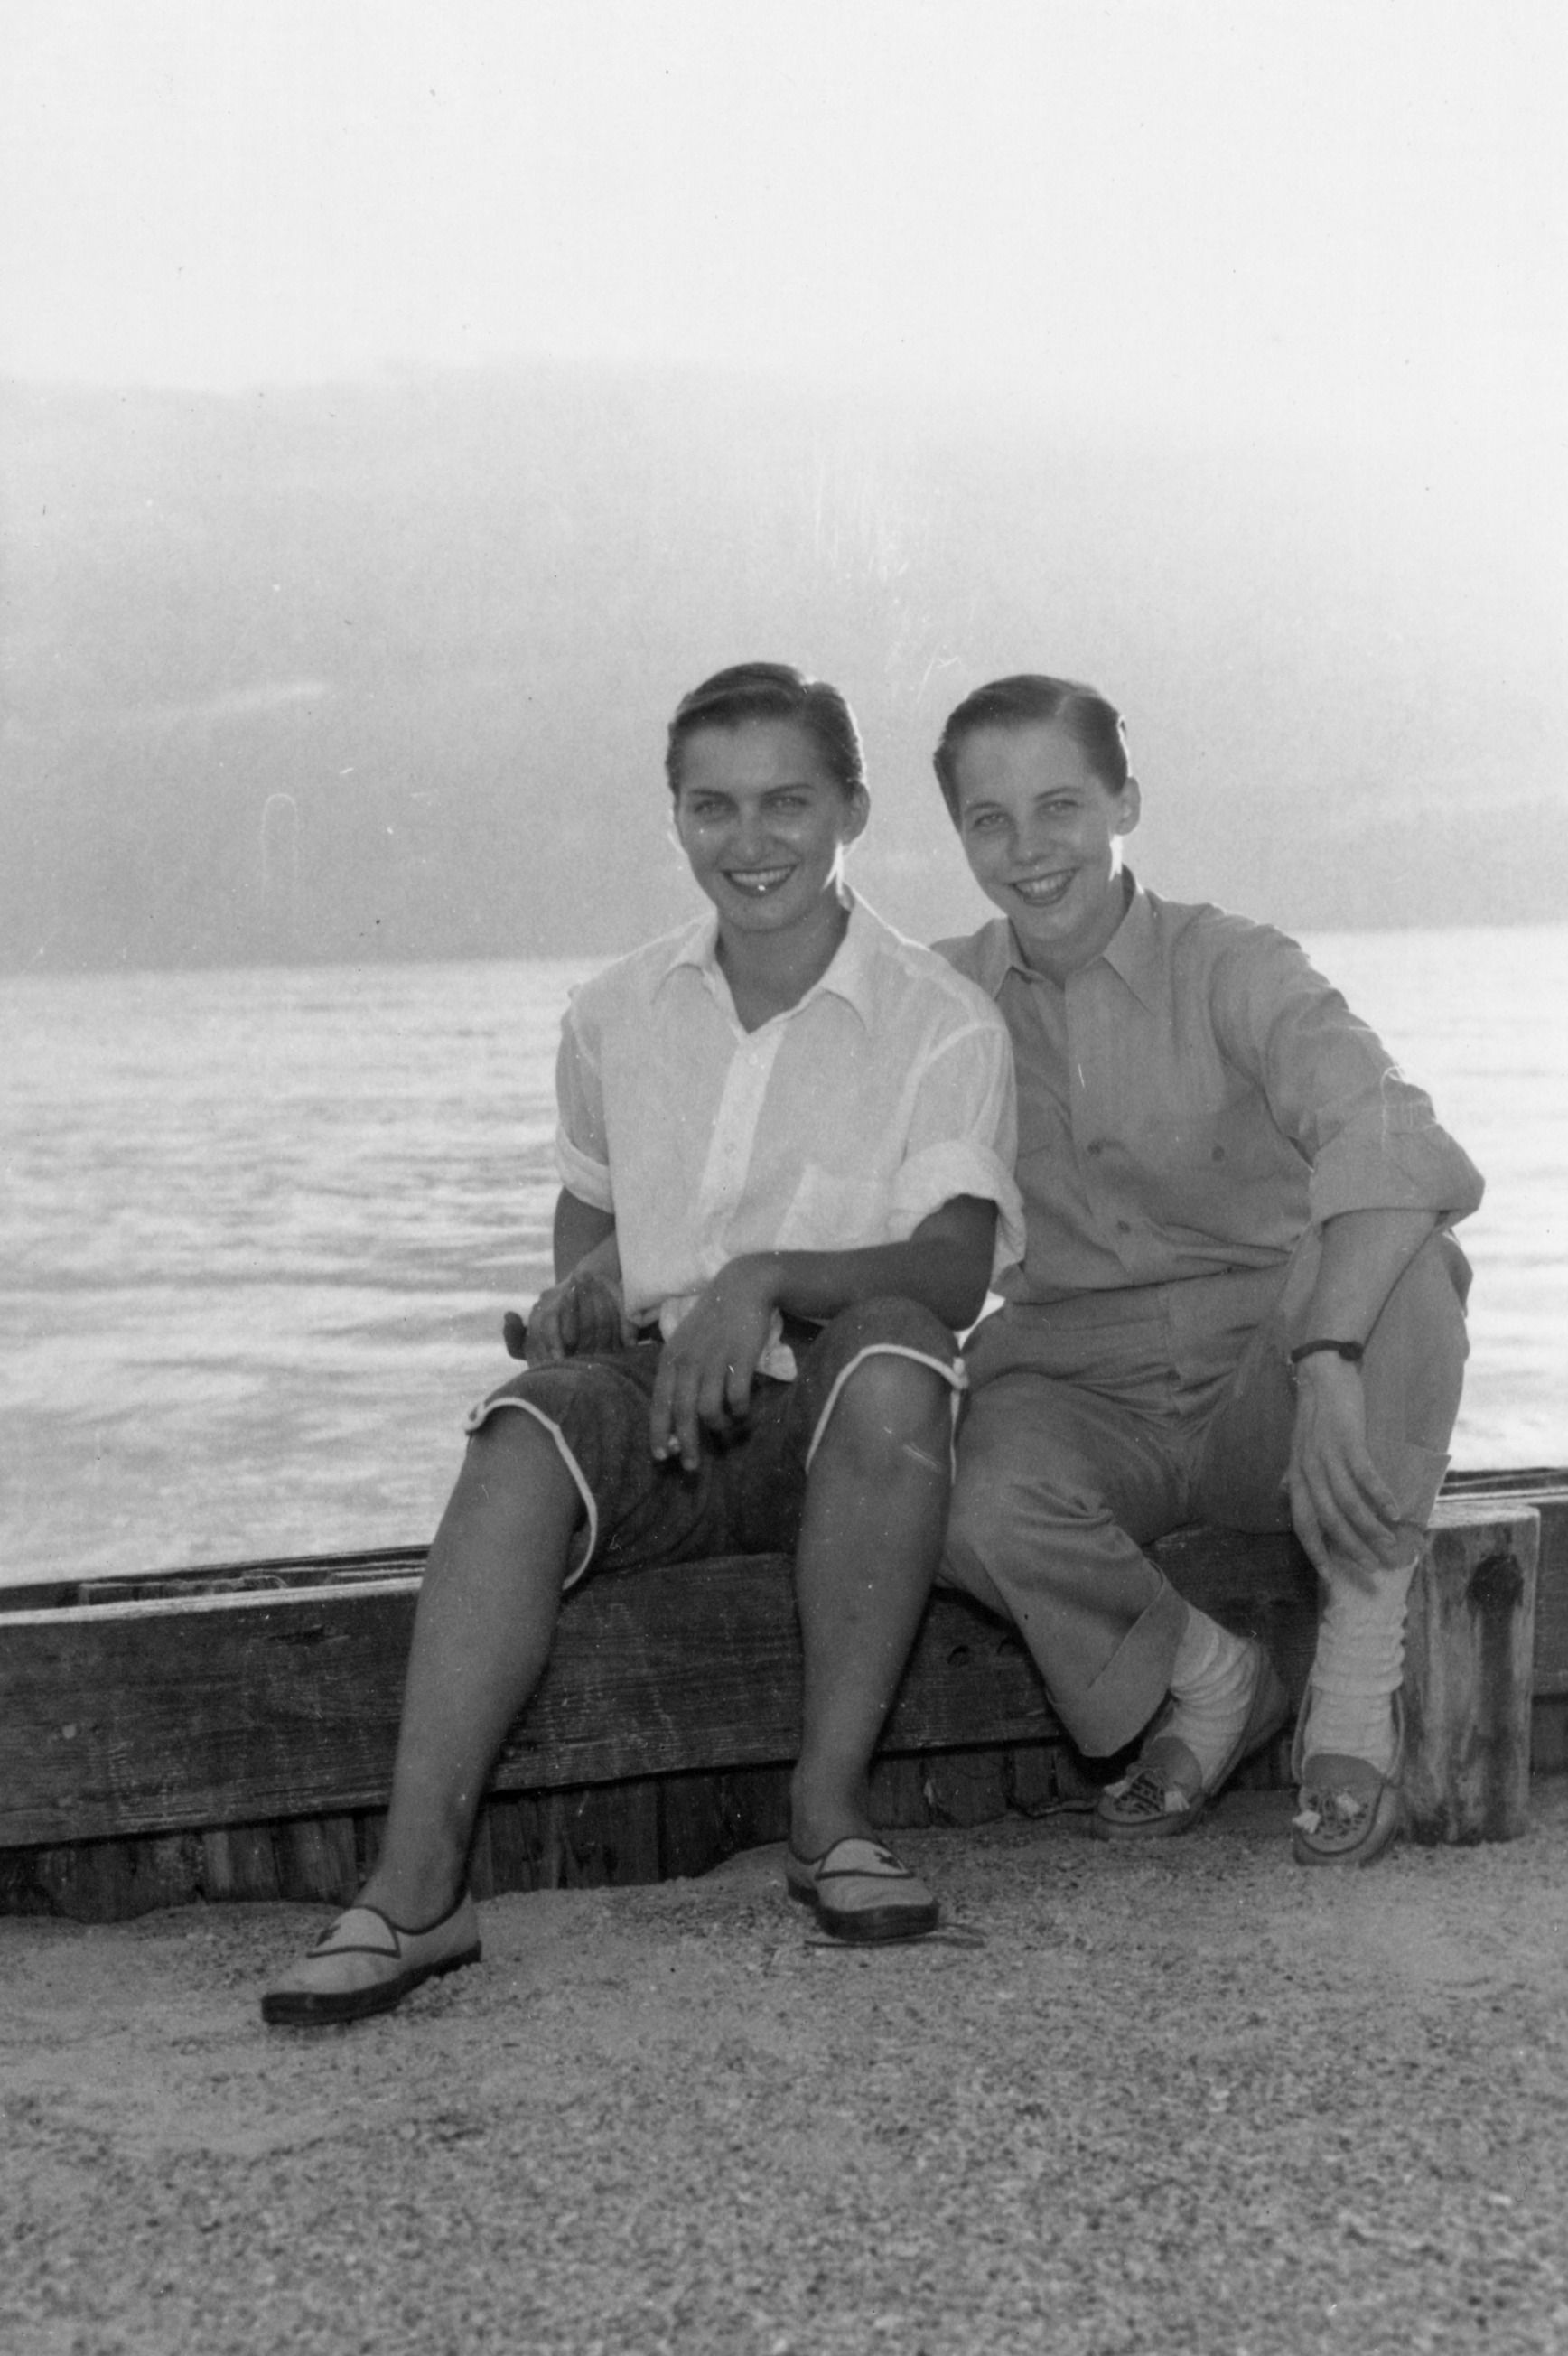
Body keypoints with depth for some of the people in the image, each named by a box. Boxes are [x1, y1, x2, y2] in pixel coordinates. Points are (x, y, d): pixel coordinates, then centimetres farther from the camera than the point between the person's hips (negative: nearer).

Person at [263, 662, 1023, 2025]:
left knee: (892, 1353, -37)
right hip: (655, 1404, 2)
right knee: (530, 1431, -31)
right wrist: (584, 1288, 1)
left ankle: (833, 1810, -27)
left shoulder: (943, 1027, -2)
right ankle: (416, 1886, -40)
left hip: (845, 1441, -2)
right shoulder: (616, 1016, 12)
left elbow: (955, 1271, -15)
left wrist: (764, 1280, -31)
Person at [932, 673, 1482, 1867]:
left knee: (1403, 1257, -32)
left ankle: (1358, 1688, -20)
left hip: (1264, 1376, -1)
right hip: (1078, 1395, 1)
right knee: (971, 1498, -34)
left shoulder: (1233, 969, -8)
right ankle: (1210, 1677, -3)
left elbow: (1383, 1133, -28)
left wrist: (1330, 1364, -44)